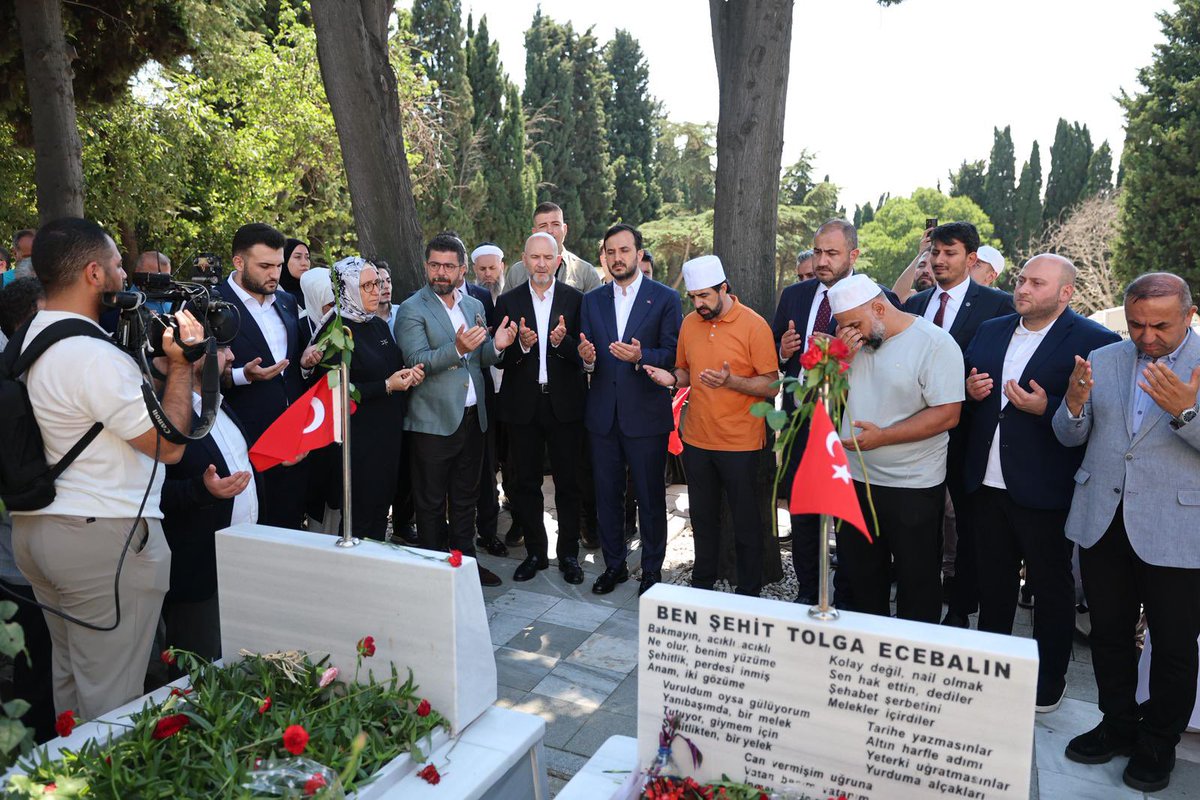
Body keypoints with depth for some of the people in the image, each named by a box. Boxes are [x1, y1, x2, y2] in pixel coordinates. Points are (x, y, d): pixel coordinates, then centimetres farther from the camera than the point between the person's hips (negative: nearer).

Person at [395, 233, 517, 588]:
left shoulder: (474, 306, 11)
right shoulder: (412, 309, -8)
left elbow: (481, 359, 13)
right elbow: (416, 361, -18)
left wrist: (496, 346, -10)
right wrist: (458, 349, -33)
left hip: (472, 418, 6)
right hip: (433, 421, -6)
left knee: (466, 497, 17)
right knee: (431, 502, 7)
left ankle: (465, 560, 29)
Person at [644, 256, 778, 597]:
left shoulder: (754, 325, -11)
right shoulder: (689, 323, 6)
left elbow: (772, 385, -12)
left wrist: (731, 381, -28)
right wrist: (673, 378, -5)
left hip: (739, 442, -5)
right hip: (696, 440, 5)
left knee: (745, 521, 6)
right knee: (702, 517, 16)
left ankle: (749, 593, 20)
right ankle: (702, 584, 32)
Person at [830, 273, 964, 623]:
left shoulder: (934, 343, -13)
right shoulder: (854, 341, 5)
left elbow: (947, 414, -19)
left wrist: (882, 436, -22)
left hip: (912, 488, -6)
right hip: (855, 478, 6)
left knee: (916, 580, 10)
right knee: (859, 573, 18)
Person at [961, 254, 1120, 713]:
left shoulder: (1094, 341, -10)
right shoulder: (990, 331, 10)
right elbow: (965, 386, 17)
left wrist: (1045, 408, -26)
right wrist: (970, 390, -5)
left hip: (1044, 488, -6)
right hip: (986, 484, 6)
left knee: (1051, 587, 11)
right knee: (993, 583, 19)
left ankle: (1049, 683, 27)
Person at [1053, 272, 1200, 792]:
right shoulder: (1103, 360, 4)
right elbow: (1070, 437, 4)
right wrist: (1074, 402, -17)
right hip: (1103, 522, 4)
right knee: (1109, 634, 16)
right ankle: (1118, 725, 35)